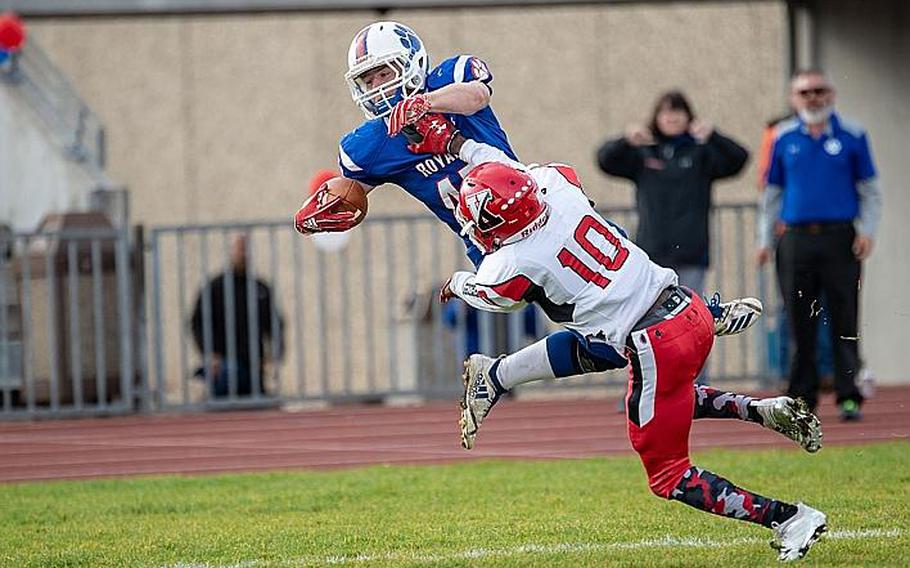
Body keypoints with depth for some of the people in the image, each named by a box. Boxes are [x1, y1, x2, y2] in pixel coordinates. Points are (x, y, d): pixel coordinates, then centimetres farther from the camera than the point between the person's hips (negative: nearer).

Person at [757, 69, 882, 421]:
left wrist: (867, 231, -4)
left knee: (844, 322, -4)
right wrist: (765, 240, 12)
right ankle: (802, 398, 10)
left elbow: (870, 190, 9)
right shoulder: (783, 139, 10)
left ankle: (849, 397, -2)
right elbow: (772, 193, 16)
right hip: (796, 240, 2)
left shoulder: (851, 137, 6)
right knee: (800, 325, 3)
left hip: (840, 237, -2)